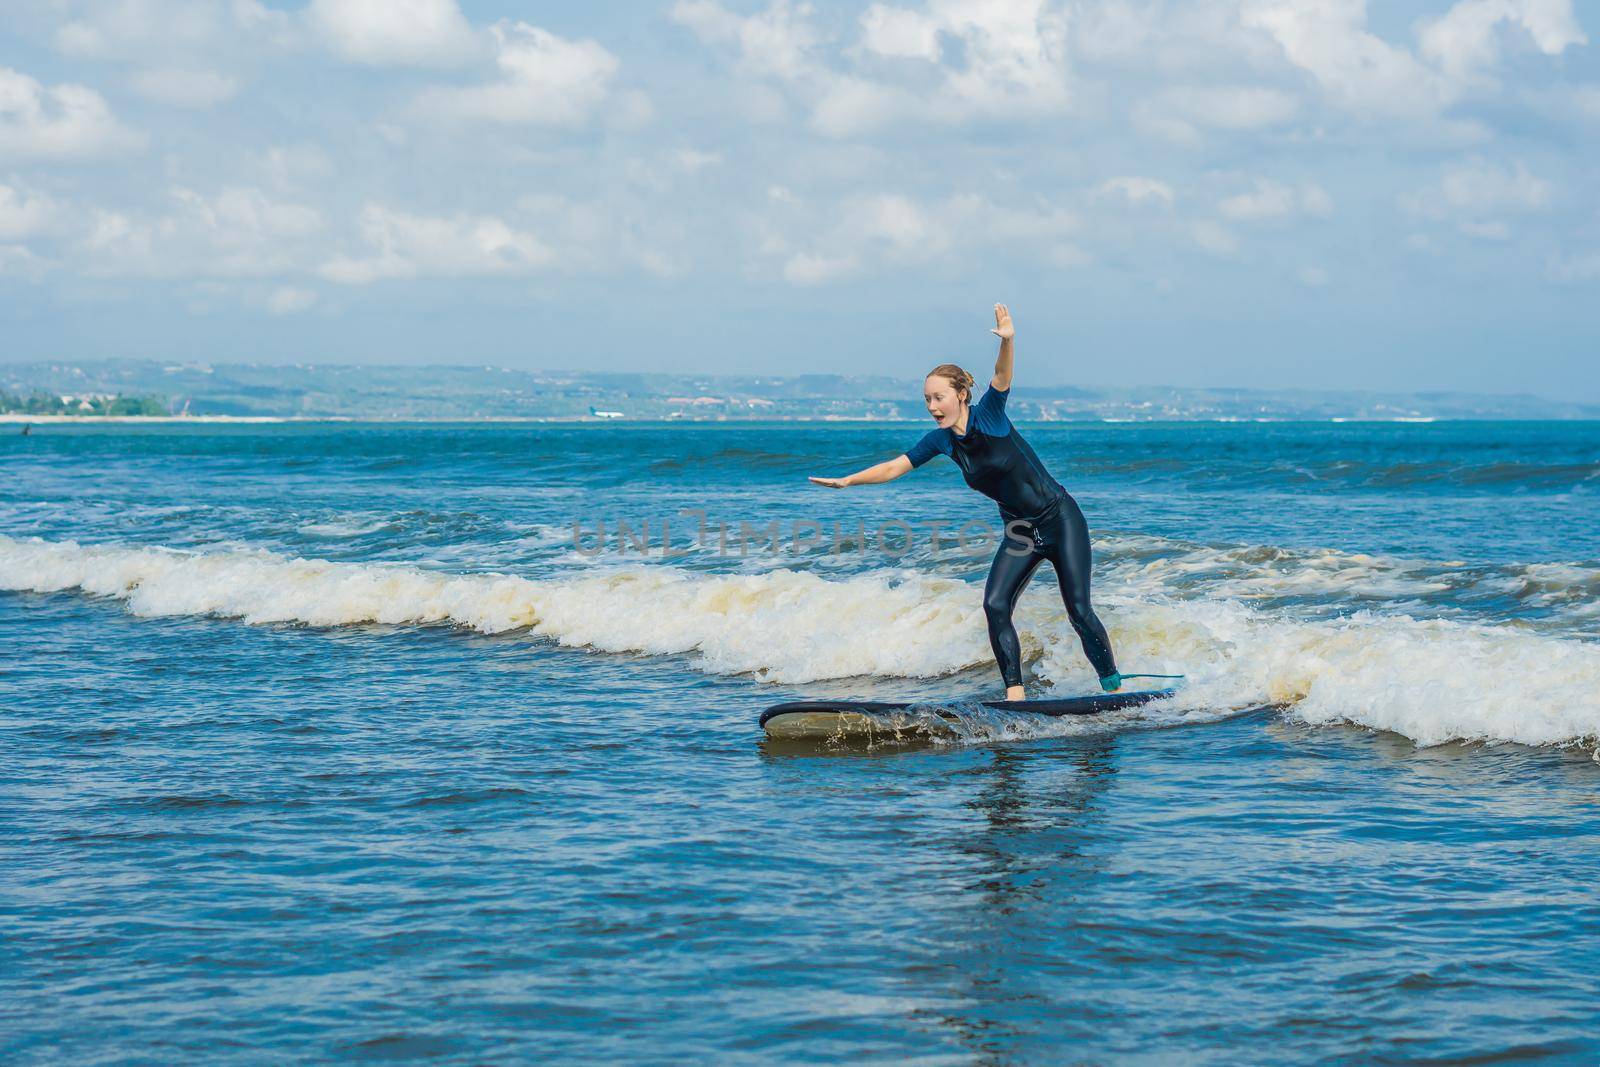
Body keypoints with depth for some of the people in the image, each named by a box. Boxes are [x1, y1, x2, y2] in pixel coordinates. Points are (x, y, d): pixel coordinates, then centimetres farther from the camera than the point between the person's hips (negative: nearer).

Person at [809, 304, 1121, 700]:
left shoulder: (988, 414, -16)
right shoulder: (941, 440, 0)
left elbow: (1001, 377, -34)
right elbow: (895, 466, 8)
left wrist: (1007, 342, -53)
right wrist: (848, 480, 1)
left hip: (1060, 520, -6)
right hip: (1019, 531, 6)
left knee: (1079, 610, -7)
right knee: (994, 605, -13)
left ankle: (1115, 688, 8)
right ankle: (1015, 694, -10)